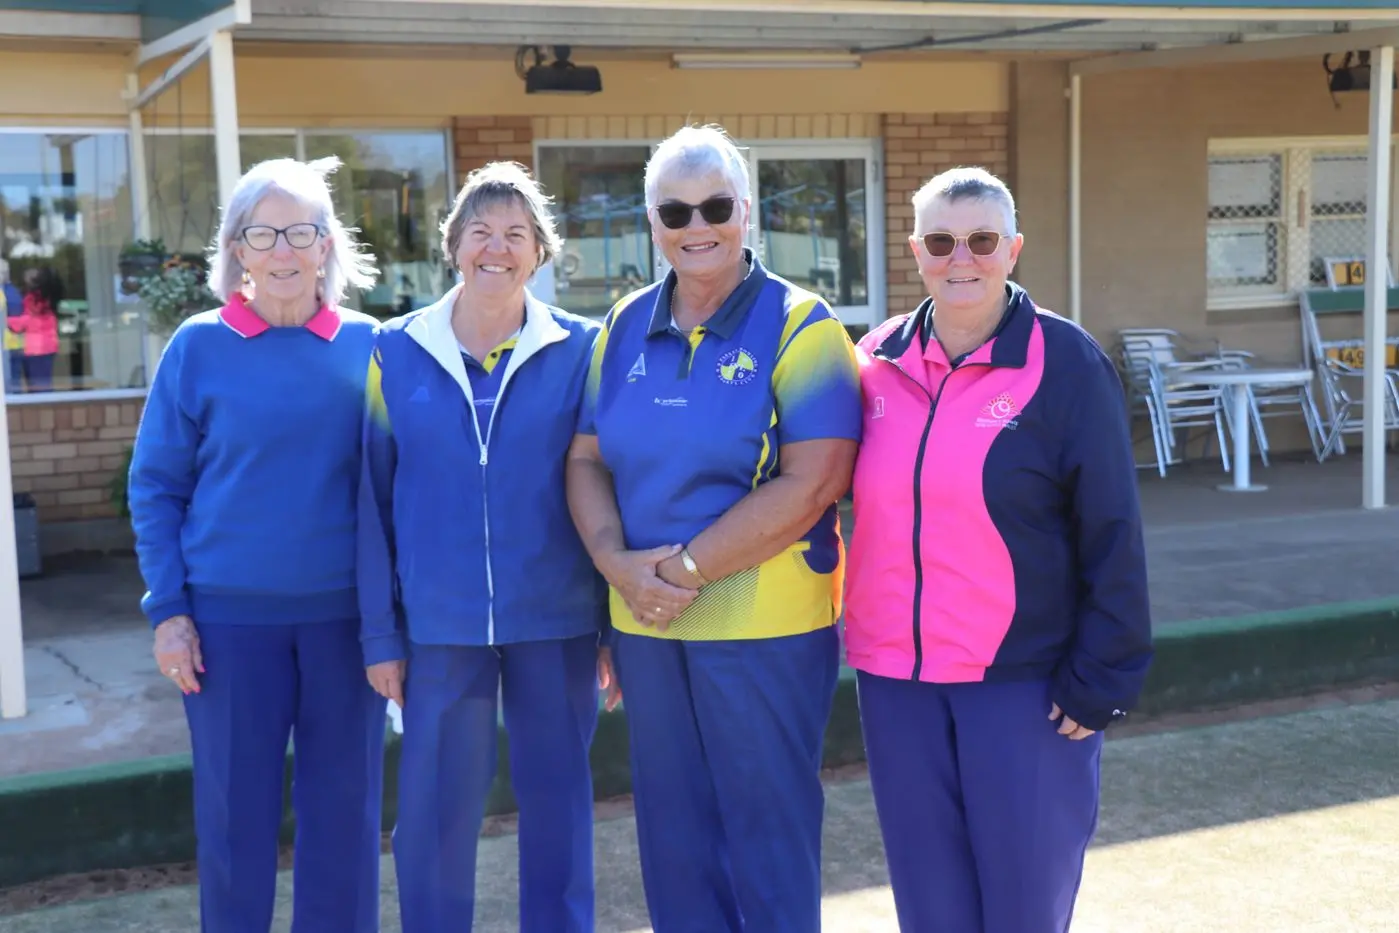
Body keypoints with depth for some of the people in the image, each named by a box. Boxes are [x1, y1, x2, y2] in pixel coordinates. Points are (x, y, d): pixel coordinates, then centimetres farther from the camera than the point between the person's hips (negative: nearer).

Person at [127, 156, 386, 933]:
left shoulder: (367, 345, 2)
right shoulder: (199, 346, -3)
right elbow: (155, 485, 0)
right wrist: (167, 609, -6)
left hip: (347, 611, 1)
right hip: (230, 614, -1)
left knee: (345, 804, 10)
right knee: (235, 809, 8)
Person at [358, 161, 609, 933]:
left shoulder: (579, 348, 0)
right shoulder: (398, 350, 1)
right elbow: (374, 498, 2)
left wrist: (618, 621, -2)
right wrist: (380, 631, -1)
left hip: (556, 617, 0)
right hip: (439, 621, 0)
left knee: (557, 798, 11)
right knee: (434, 808, 6)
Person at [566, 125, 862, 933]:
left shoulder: (800, 324, -9)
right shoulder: (625, 326, 7)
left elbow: (811, 483, -17)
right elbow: (587, 460, 7)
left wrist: (685, 569, -17)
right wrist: (619, 562, -11)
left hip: (767, 625, -5)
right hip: (645, 624, 5)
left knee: (769, 832, 7)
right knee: (674, 833, 16)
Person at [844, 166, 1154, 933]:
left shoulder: (1066, 362, -7)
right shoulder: (878, 361, 5)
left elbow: (1111, 537, -7)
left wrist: (1101, 678, -10)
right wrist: (866, 636, 6)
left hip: (1024, 679, -4)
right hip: (895, 678, 4)